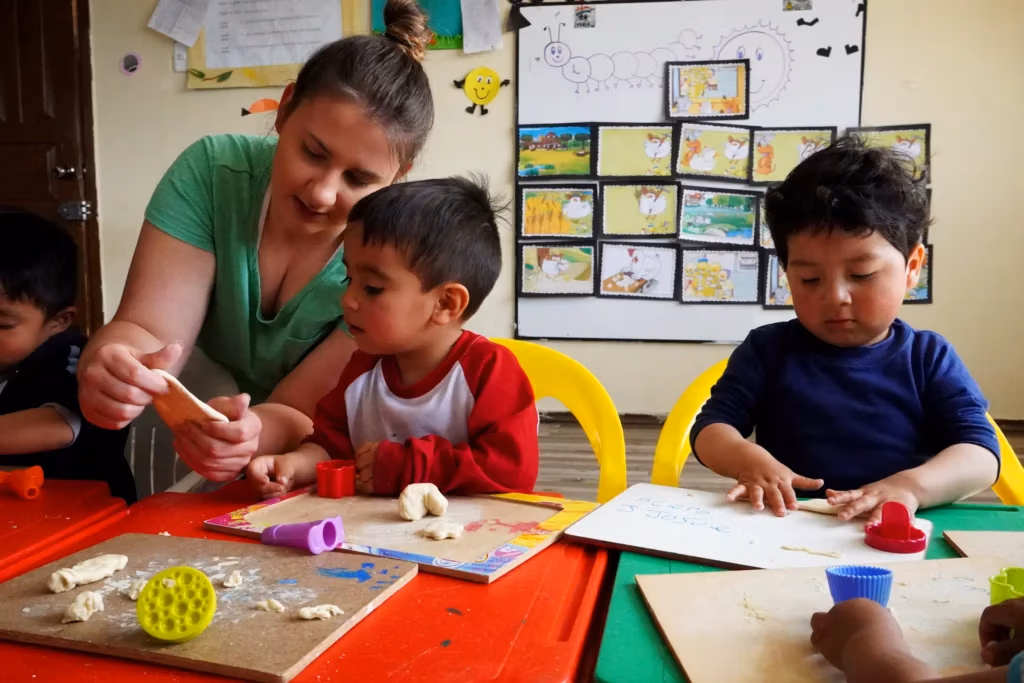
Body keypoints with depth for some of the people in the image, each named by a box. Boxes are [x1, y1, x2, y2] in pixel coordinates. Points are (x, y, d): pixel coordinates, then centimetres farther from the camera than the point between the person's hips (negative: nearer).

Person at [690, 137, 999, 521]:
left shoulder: (928, 358, 6)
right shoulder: (768, 349, 4)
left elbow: (980, 452, -3)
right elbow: (711, 428, 0)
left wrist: (911, 485, -22)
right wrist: (750, 460, -21)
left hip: (899, 537, 1)